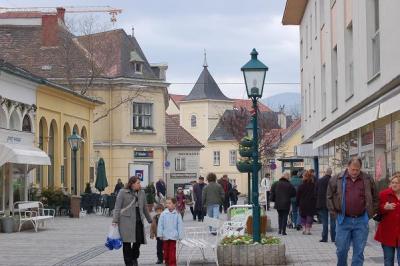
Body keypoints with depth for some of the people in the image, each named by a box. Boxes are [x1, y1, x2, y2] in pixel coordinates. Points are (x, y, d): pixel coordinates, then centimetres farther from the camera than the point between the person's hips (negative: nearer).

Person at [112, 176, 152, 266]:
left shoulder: (142, 193, 12)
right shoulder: (123, 192, -2)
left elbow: (144, 208, 21)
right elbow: (117, 207, -5)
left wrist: (150, 220, 26)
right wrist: (115, 221, -12)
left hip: (138, 221, 4)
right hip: (126, 221, -4)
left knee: (138, 240, -1)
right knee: (127, 242, 1)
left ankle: (134, 258, 25)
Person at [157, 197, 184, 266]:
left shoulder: (177, 214, -4)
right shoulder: (163, 214, -3)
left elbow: (180, 225, 1)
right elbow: (160, 224, 0)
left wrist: (180, 235, 0)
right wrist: (160, 234, -3)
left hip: (173, 236, -2)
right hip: (165, 236, 2)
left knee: (172, 251, -2)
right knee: (166, 250, 11)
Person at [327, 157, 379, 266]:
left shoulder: (368, 180, 3)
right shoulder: (337, 179, 1)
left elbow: (375, 198, 13)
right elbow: (329, 197, 11)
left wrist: (371, 213, 7)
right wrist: (334, 212, 5)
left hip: (361, 221, 0)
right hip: (343, 220, 0)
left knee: (359, 252, 3)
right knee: (341, 250, 3)